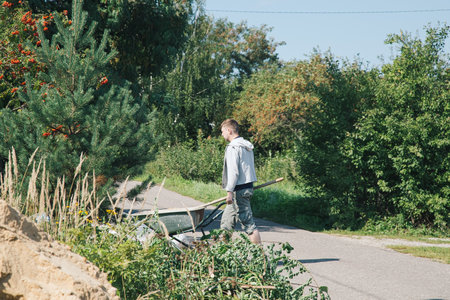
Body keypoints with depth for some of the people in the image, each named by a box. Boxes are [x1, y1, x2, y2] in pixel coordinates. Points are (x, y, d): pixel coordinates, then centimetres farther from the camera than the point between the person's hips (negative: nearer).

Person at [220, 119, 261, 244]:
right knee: (226, 221, 17)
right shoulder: (247, 146, 15)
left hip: (239, 190, -10)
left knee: (248, 223, -7)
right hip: (248, 186, 10)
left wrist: (229, 191, -20)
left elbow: (233, 171, -21)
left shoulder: (233, 147, -14)